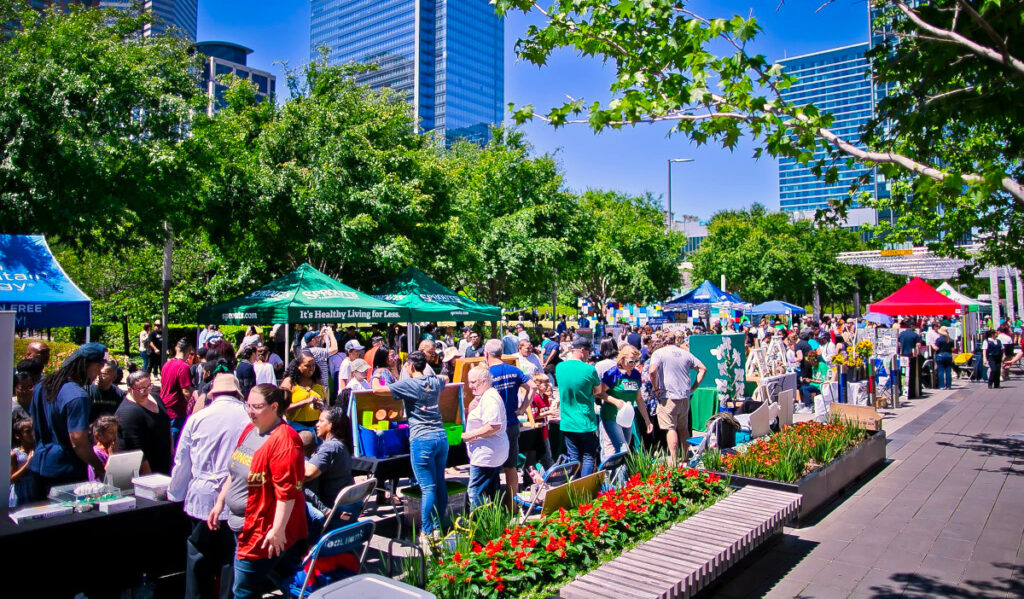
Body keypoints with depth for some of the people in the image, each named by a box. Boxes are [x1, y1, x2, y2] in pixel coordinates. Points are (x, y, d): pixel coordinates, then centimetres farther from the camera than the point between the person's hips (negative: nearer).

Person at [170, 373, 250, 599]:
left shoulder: (198, 418, -1)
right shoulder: (249, 418, -7)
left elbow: (182, 462, 6)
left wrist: (174, 493, 21)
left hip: (202, 498, 1)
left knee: (198, 558, 15)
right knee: (232, 556, 11)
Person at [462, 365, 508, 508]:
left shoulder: (490, 398, -17)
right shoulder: (482, 397, 16)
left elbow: (494, 426, -27)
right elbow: (474, 422, 23)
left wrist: (470, 435, -19)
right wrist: (471, 409, 3)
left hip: (486, 455, -11)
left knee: (475, 492, -8)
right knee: (491, 493, 16)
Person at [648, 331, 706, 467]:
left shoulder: (659, 353, -5)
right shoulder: (685, 354, 11)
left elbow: (652, 370, -21)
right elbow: (702, 369, 14)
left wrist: (656, 389, -9)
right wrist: (693, 387, 13)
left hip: (667, 396, -5)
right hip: (685, 397, 5)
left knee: (670, 429, -2)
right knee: (684, 428, 17)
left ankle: (673, 461, -4)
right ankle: (686, 458, 26)